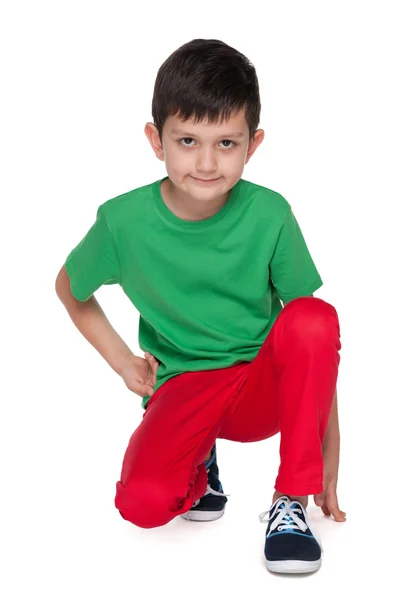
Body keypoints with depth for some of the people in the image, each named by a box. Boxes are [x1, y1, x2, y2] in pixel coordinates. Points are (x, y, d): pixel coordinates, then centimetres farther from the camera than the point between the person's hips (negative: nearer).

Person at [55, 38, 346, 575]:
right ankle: (199, 464, 9)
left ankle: (291, 500, -18)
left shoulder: (269, 215, -13)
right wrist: (121, 360, 0)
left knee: (315, 317, -32)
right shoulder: (124, 220, -11)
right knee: (142, 503, -29)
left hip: (266, 388, 0)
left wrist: (328, 448, -11)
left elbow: (314, 339, -9)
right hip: (183, 389, 0)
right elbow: (70, 287, 10)